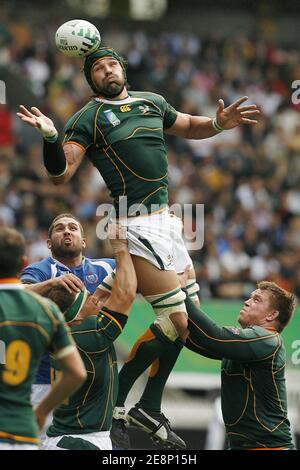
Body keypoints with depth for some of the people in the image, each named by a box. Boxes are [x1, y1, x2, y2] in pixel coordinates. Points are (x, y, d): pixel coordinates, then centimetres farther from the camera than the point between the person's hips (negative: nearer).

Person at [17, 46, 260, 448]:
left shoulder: (152, 103, 14)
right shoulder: (88, 119, -3)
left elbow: (188, 127, 30)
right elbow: (60, 174, -11)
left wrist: (219, 123, 10)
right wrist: (50, 136, -29)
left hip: (165, 216, 8)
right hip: (136, 225, -8)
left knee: (188, 314, 10)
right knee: (176, 321, -13)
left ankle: (150, 411, 16)